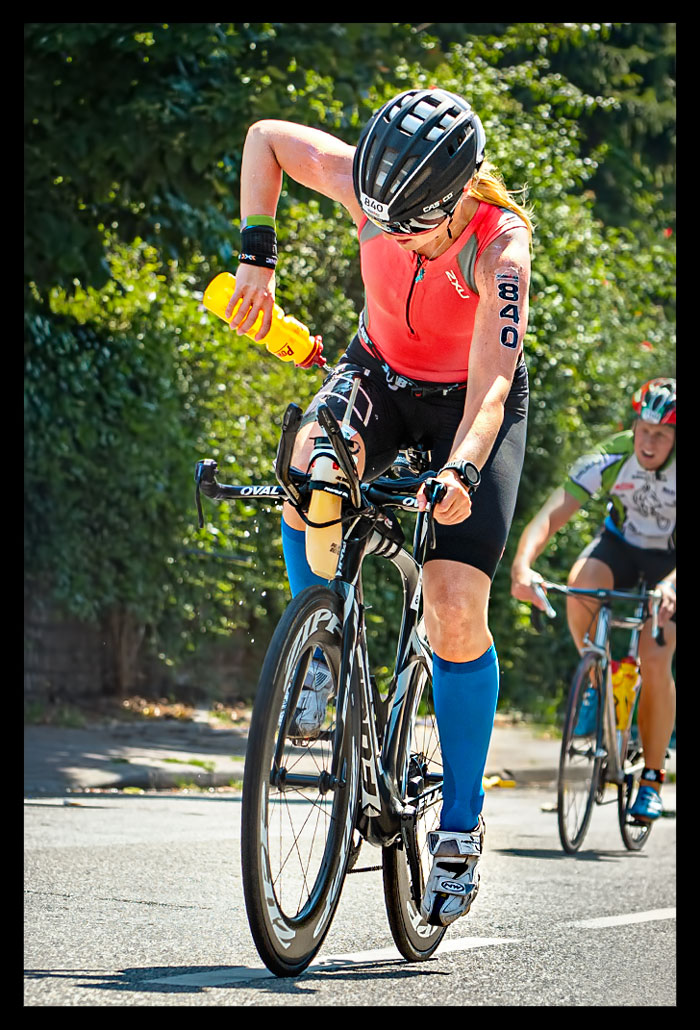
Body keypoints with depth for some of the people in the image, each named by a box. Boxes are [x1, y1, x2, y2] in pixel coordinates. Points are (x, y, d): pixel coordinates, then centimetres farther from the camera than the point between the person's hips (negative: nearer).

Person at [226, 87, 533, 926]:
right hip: (380, 372, 3)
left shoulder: (502, 245, -32)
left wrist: (461, 472, -57)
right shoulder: (364, 184, -24)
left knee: (457, 613, -16)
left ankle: (462, 824, 1)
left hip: (470, 404, -3)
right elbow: (265, 137, -7)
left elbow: (492, 382, -40)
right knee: (313, 463, -35)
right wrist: (257, 254, -16)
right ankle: (319, 652, -11)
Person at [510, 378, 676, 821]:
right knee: (581, 583, -34)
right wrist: (523, 565, -54)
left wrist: (671, 585, -64)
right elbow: (550, 517, -35)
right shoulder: (608, 459, -28)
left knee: (655, 661, -18)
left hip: (670, 558, -2)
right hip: (622, 542, 2)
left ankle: (652, 776, -1)